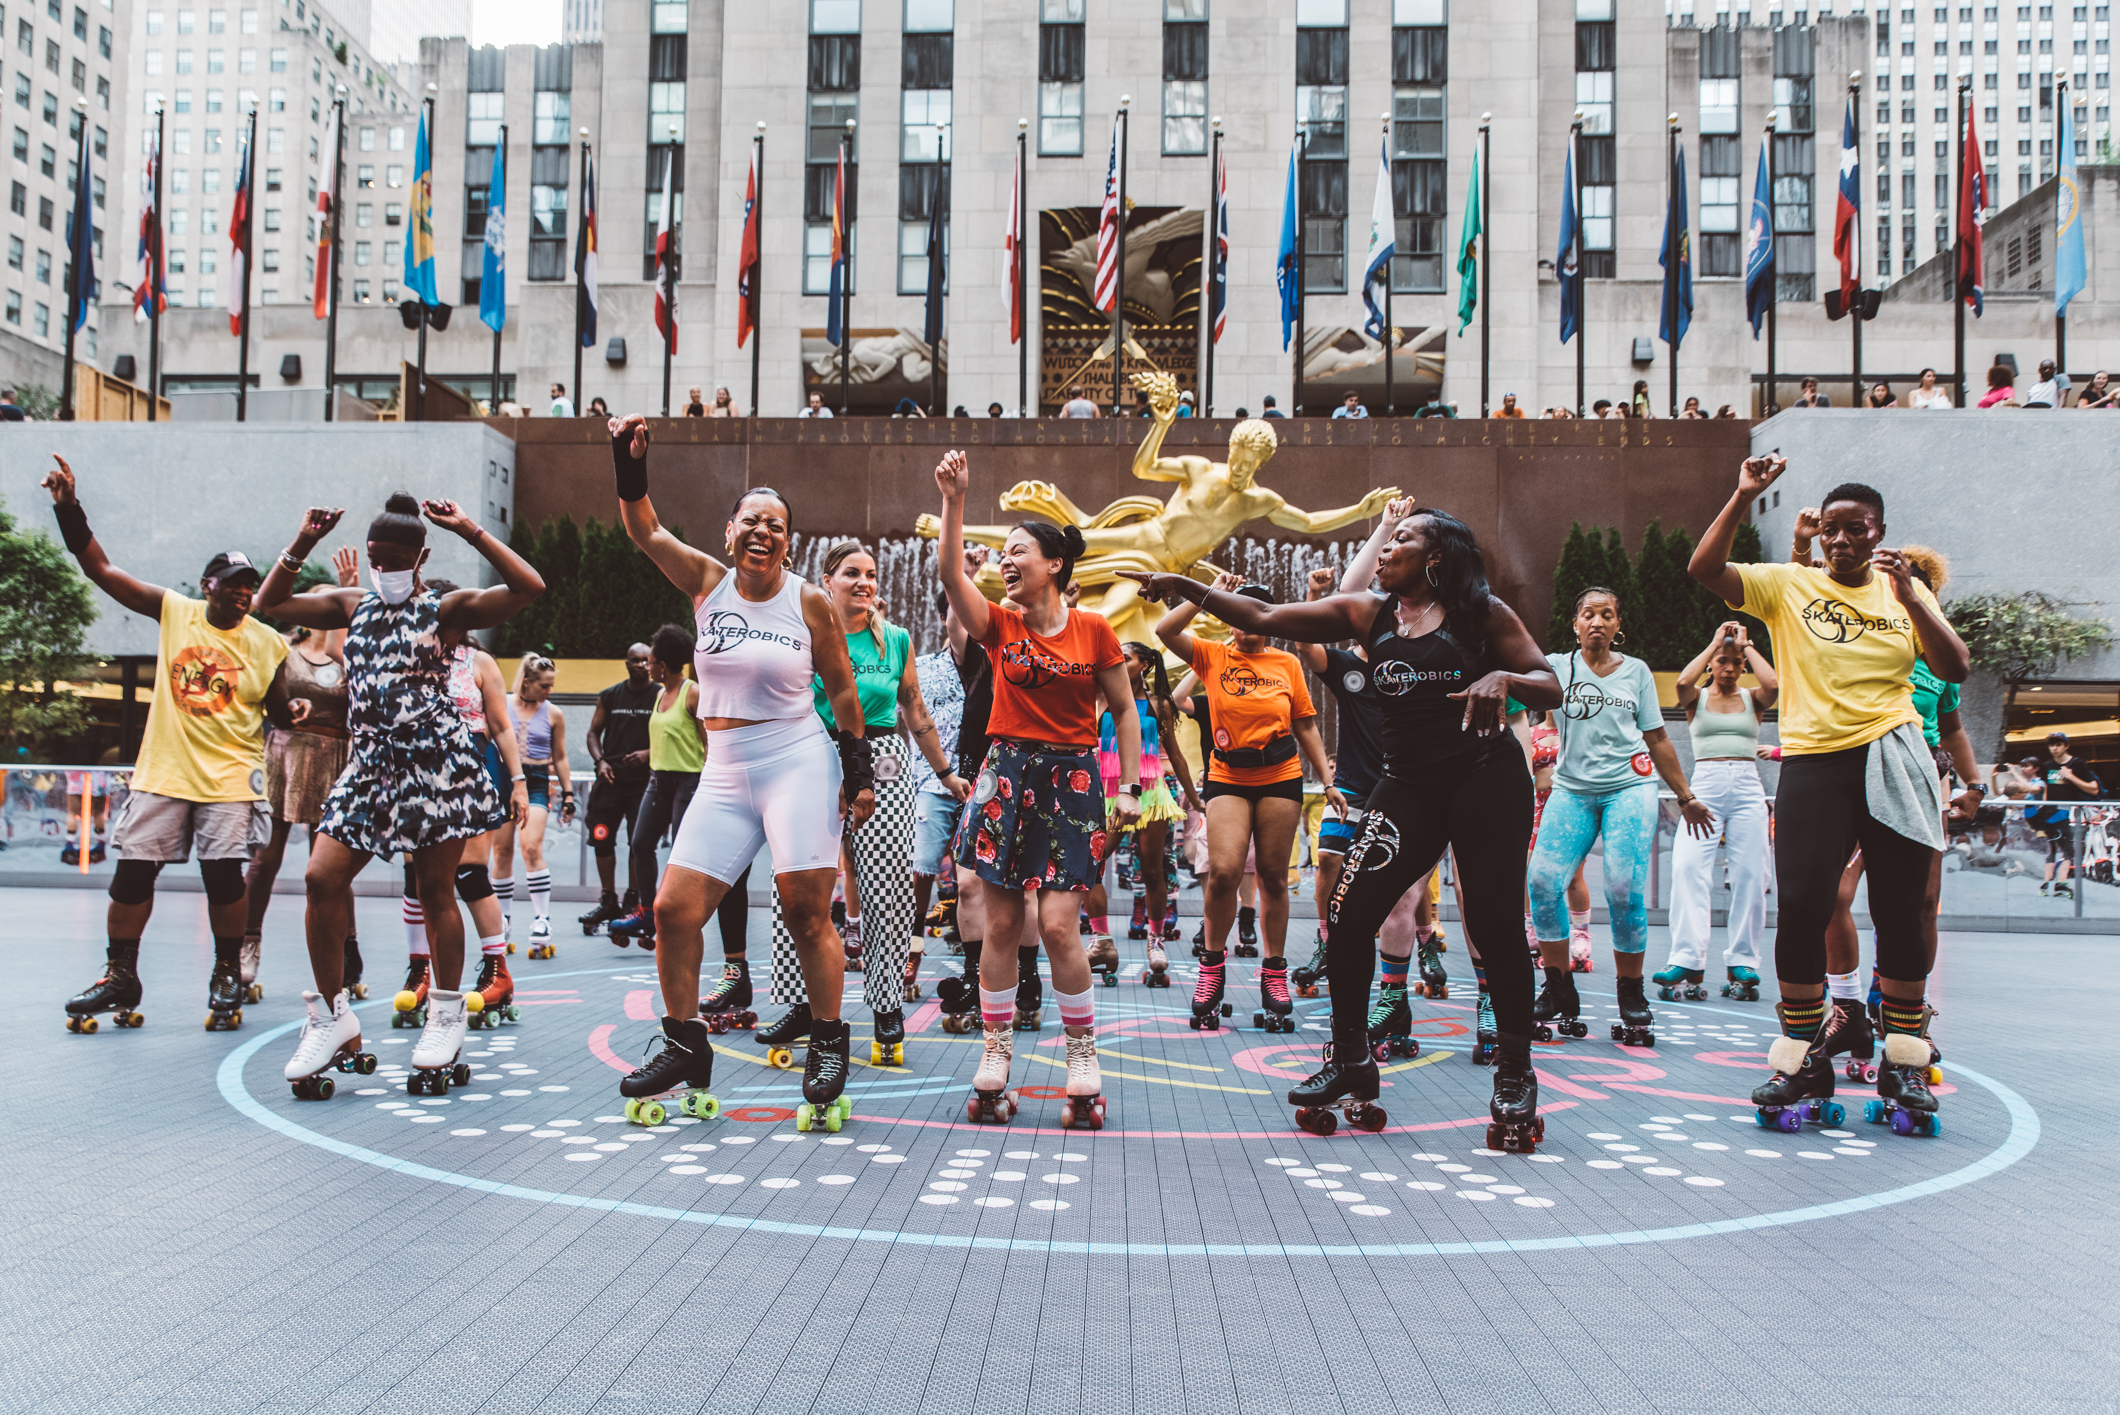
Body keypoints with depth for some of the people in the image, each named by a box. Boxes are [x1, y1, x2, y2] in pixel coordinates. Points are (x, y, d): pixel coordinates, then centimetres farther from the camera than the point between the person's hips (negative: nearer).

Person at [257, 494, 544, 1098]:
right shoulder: (352, 606, 14)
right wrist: (303, 543, 6)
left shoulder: (444, 608, 0)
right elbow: (268, 604, 16)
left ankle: (448, 1015, 17)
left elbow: (528, 587, -14)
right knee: (322, 878, -6)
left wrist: (469, 530, -13)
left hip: (437, 764, -5)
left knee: (435, 891, 2)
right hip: (372, 764, 5)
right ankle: (333, 1017, 8)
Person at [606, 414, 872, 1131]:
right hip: (724, 773, 3)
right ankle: (686, 1047, 14)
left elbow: (841, 689, 6)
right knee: (673, 909, -2)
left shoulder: (809, 600, 0)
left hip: (798, 762, -3)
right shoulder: (707, 581, 6)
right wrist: (630, 466, -18)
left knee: (807, 913, -8)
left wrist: (860, 773, 5)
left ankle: (828, 1043, 10)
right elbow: (646, 531, -1)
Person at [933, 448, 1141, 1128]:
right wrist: (953, 500, -19)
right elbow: (950, 574, -12)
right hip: (1006, 775, 2)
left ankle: (1083, 1057, 7)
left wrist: (1129, 788, 1)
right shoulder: (1000, 625, 5)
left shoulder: (1094, 630, 1)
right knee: (1000, 924, 2)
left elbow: (1125, 711, 6)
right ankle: (994, 1057, 12)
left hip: (1071, 779, -2)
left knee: (1057, 924, -9)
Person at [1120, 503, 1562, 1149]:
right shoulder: (1369, 614, 10)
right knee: (1349, 916, -8)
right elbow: (1263, 618, 7)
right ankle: (1351, 1064, 10)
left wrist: (1504, 678, -20)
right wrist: (1183, 585, 2)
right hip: (1408, 785, 3)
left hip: (1487, 778, -3)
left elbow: (1551, 688, 1)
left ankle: (1515, 1077, 14)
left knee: (1494, 925, -4)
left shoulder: (1483, 613, 2)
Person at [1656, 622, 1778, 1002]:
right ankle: (1687, 963, -20)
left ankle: (1742, 965, 4)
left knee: (1749, 875, -3)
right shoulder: (1697, 699, 11)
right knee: (1688, 868, -17)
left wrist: (1747, 645, 3)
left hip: (1747, 789, 2)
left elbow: (1773, 685, -9)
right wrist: (1715, 642, -1)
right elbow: (1683, 682, -12)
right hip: (1705, 787, -1)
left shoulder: (1752, 699, 14)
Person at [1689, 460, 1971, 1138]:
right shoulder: (1788, 584, 7)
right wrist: (1744, 496, -12)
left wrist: (1908, 597, -6)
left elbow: (1956, 669, 4)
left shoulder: (1904, 590, 13)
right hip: (1813, 762, -1)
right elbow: (1704, 568, -6)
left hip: (1894, 760, 2)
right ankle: (1804, 1061, 5)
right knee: (1801, 905, -10)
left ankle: (1904, 1065, 16)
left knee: (1900, 912, 3)